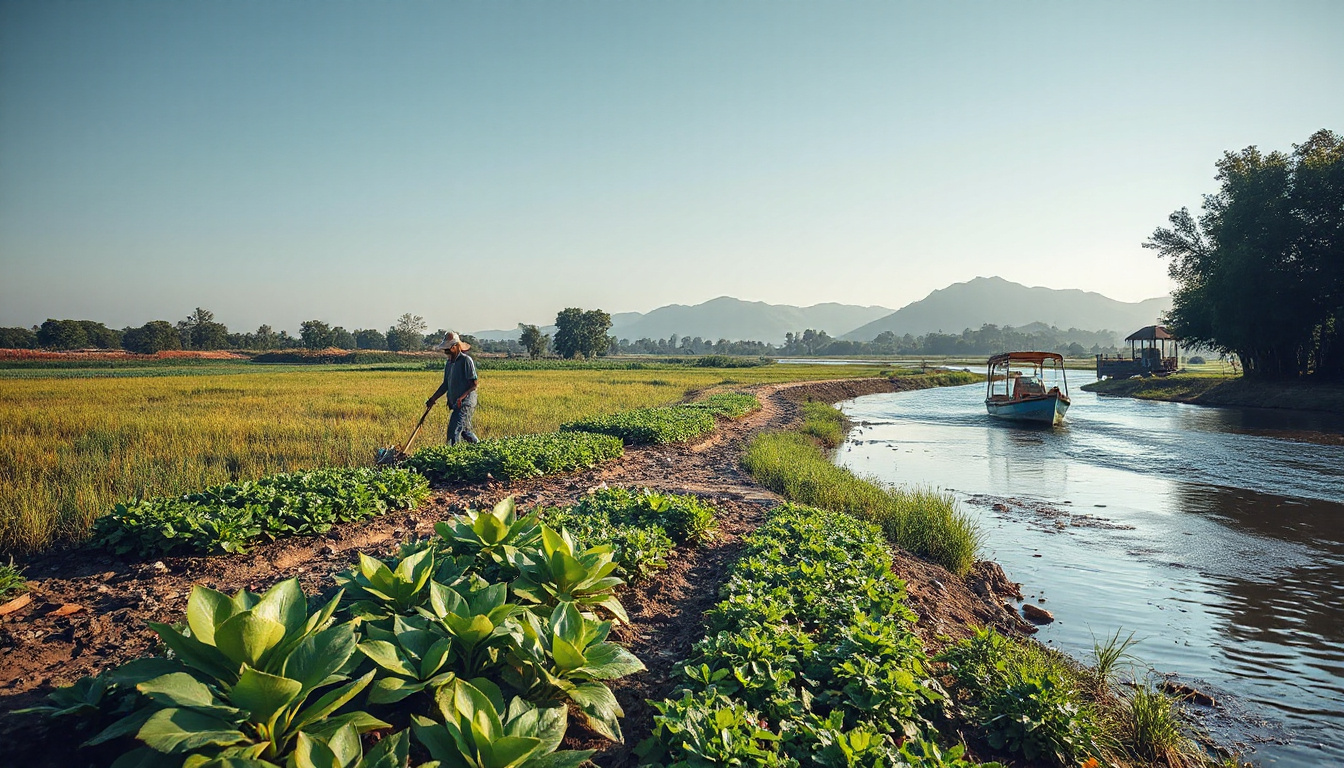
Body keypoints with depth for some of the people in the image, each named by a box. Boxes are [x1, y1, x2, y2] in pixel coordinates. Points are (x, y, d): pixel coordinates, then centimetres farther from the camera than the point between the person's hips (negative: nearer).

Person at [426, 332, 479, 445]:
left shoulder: (466, 360, -11)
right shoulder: (449, 363, 14)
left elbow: (474, 384, -15)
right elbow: (445, 385, 19)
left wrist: (461, 397, -27)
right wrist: (433, 399, 11)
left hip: (465, 403, -9)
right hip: (456, 404, 9)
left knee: (454, 431, -16)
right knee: (465, 431, 17)